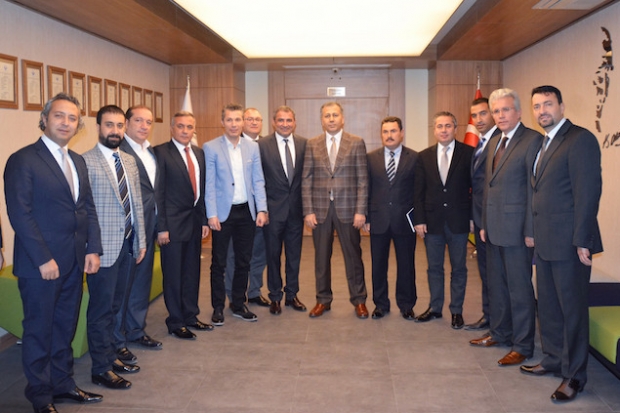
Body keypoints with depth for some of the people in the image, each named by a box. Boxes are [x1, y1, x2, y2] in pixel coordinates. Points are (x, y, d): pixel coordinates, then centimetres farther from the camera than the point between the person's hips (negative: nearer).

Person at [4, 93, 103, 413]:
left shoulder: (77, 161, 12)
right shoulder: (23, 160, -10)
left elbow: (88, 208, 12)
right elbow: (20, 214, -16)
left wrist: (93, 249, 2)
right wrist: (43, 259, -18)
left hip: (74, 262, 7)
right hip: (41, 264, -6)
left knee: (65, 327, 17)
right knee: (39, 329, 9)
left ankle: (62, 384, 32)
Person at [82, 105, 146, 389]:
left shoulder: (129, 161, 11)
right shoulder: (86, 161, -11)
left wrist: (141, 240, 12)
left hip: (128, 243, 7)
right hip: (104, 246, -6)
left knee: (117, 304, 16)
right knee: (102, 308, 4)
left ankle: (111, 354, 32)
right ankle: (101, 369, 17)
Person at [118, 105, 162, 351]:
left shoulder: (152, 152, 12)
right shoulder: (119, 151, -15)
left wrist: (158, 224, 12)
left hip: (148, 228, 8)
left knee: (142, 282, 19)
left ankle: (137, 331, 34)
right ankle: (117, 340, 19)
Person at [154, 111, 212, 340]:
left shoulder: (199, 153, 11)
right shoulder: (161, 152, -8)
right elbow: (157, 191, -11)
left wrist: (204, 220, 9)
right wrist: (161, 227, -14)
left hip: (195, 221, 6)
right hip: (173, 223, -6)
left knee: (192, 272, 14)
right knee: (173, 274, 5)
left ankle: (190, 316, 28)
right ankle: (176, 322, 18)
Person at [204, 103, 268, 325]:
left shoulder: (253, 147, 5)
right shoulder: (211, 147, -4)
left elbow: (258, 181, 5)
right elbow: (209, 184, -6)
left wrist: (261, 209, -3)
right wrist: (212, 214, -12)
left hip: (247, 212, 3)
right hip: (223, 212, -3)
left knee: (243, 261, 11)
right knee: (219, 263, 5)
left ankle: (239, 305, 25)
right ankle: (218, 308, 19)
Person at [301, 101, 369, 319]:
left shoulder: (357, 143, 1)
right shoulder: (312, 144, 5)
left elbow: (362, 180, -2)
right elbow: (306, 180, 3)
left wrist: (361, 211, -8)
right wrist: (308, 211, -4)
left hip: (347, 208, -1)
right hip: (320, 208, 2)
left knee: (353, 255, 7)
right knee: (321, 257, 10)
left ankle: (359, 300, 20)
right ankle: (323, 299, 23)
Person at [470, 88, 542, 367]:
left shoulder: (532, 140, -11)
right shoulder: (494, 142, 14)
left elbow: (535, 188, -15)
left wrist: (530, 231, -17)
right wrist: (484, 224, 13)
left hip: (516, 228, -8)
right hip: (494, 227, 8)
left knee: (520, 288, 2)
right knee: (496, 284, 17)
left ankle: (522, 346, 15)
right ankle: (500, 333, 33)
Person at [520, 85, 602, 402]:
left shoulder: (580, 139, -12)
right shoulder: (545, 143, 15)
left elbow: (588, 192, -17)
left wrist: (582, 241, -19)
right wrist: (536, 234, 11)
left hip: (569, 243, -9)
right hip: (545, 242, 9)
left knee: (572, 308, 3)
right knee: (548, 305, 18)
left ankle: (574, 375, 17)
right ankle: (554, 359, 34)